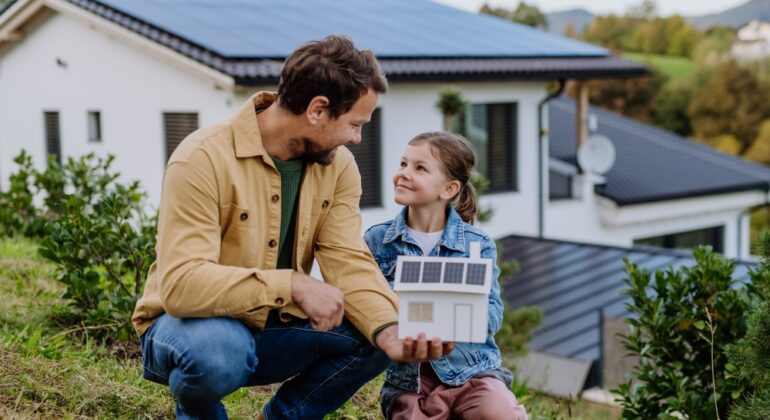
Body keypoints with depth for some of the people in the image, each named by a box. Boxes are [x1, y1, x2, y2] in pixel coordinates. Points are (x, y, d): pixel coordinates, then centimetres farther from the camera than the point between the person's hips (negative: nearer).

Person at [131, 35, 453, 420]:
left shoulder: (338, 165, -4)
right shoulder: (204, 159, -25)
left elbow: (349, 264, -12)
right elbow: (180, 285, -32)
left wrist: (391, 332, -31)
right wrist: (293, 285, -38)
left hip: (273, 329, 5)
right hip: (193, 324, -5)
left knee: (375, 336, -17)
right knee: (219, 348, -39)